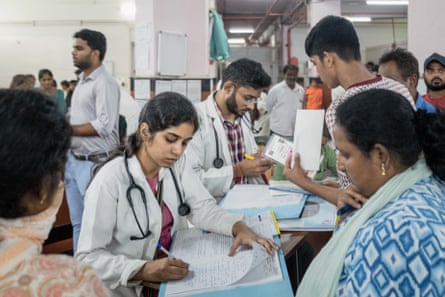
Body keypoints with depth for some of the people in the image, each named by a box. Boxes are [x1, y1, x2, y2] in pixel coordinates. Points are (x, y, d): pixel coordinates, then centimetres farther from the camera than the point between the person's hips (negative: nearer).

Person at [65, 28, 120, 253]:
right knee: (78, 222, 17)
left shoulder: (105, 83, -14)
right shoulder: (81, 81, 14)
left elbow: (104, 125, -22)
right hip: (74, 160, 9)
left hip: (94, 163, -9)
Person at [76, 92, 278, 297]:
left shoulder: (177, 164, 1)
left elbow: (202, 208, -4)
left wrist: (239, 227, -22)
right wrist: (145, 271, -32)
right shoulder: (110, 181, -21)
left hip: (174, 277, 5)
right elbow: (88, 257, -20)